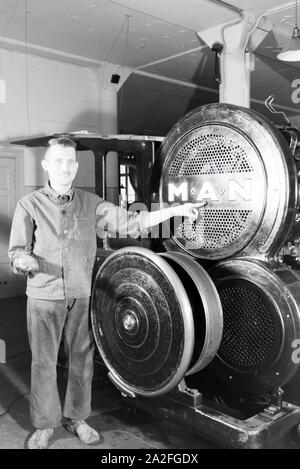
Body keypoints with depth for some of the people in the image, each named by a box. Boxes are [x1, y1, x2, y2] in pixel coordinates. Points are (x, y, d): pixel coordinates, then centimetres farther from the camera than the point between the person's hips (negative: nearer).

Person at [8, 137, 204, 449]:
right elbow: (16, 252, -4)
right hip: (44, 297, -2)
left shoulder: (90, 203, 3)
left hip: (82, 296, 2)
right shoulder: (30, 205, -3)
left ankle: (76, 417, 32)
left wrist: (175, 210, -8)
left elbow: (129, 223, -1)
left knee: (82, 359, 10)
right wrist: (25, 261, -29)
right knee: (43, 362, 8)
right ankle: (44, 425, 28)